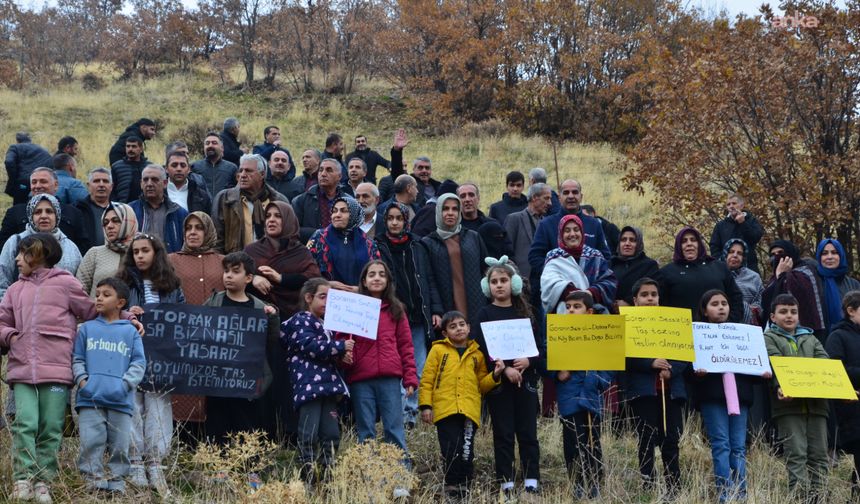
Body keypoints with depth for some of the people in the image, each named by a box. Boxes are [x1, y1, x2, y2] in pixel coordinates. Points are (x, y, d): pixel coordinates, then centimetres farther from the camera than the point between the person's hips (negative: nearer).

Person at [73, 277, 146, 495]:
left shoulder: (130, 331, 11)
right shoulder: (87, 328, 13)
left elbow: (139, 363, 6)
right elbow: (77, 359, 12)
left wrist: (126, 383, -9)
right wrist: (82, 379, -6)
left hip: (120, 400, 0)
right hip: (90, 398, 0)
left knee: (119, 445, 3)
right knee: (91, 442, -5)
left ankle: (117, 481, 10)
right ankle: (93, 479, 0)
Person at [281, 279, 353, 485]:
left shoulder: (324, 325, 25)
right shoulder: (301, 321, -2)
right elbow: (310, 346, -16)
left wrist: (340, 355, 11)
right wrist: (341, 347, -9)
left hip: (327, 385, 9)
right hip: (309, 385, -9)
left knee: (331, 434, 7)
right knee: (309, 435, -10)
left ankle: (327, 475, 11)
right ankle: (309, 478, -9)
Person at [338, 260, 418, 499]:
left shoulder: (395, 310, 11)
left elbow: (405, 345, 9)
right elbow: (341, 339, 8)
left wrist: (410, 378, 3)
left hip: (389, 378, 0)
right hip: (360, 380, 0)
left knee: (394, 429, -3)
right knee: (365, 432, 5)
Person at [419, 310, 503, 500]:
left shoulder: (476, 354, 16)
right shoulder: (438, 350, 7)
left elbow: (482, 385, 21)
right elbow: (427, 380, 4)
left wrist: (495, 375, 3)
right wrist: (425, 405, -3)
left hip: (469, 411, 2)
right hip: (445, 410, -2)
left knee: (466, 453, 0)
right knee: (451, 452, -6)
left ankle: (464, 489, 9)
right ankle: (451, 489, 3)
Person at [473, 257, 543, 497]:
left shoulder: (524, 313, 10)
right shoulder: (484, 314, 2)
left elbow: (540, 347, 8)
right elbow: (480, 350, -7)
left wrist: (529, 362, -12)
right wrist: (504, 369, -16)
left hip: (525, 380, 2)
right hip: (498, 382, -2)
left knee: (528, 433, 2)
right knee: (503, 434, 1)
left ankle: (531, 483, 5)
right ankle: (506, 484, 5)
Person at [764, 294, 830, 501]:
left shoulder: (810, 338, 25)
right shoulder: (769, 338, 11)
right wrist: (780, 387, -27)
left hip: (816, 403, 5)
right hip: (789, 404, -5)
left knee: (819, 453, 2)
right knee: (796, 454, -10)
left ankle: (818, 495, 4)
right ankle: (801, 497, -13)